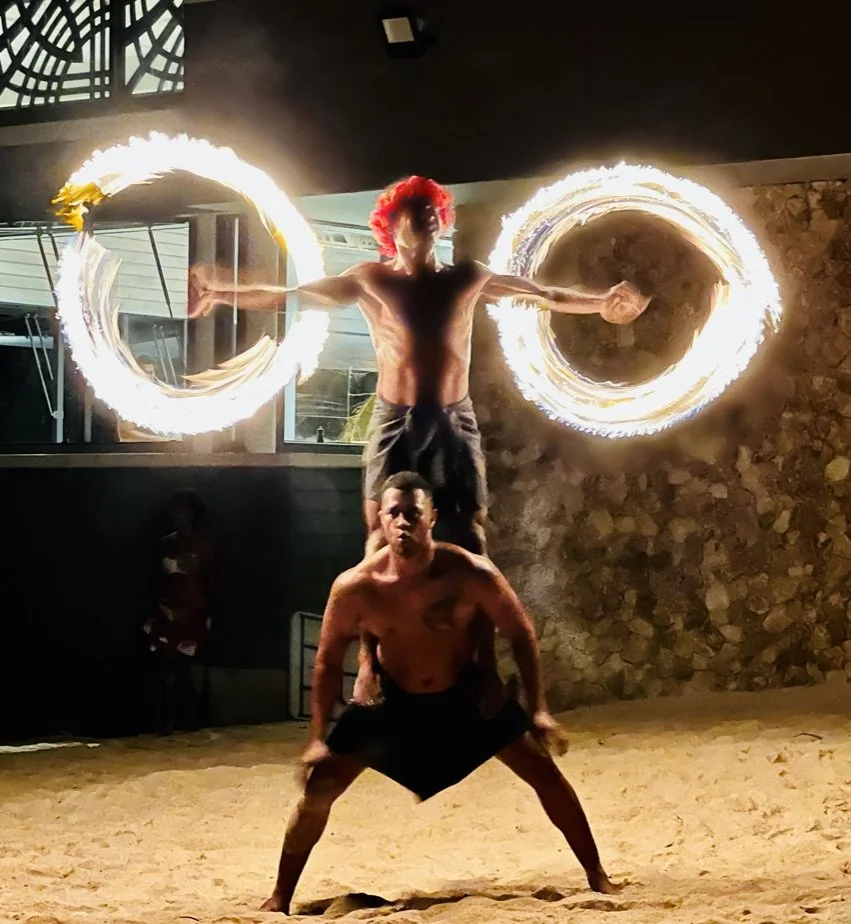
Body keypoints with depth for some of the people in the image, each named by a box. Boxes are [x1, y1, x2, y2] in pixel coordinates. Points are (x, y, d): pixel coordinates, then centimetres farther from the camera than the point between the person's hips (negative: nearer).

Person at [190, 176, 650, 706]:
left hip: (455, 422, 2)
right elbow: (291, 295, -1)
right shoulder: (372, 280, 2)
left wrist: (600, 303, 13)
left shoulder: (467, 279, 8)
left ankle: (487, 669, -2)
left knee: (471, 544, -3)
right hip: (396, 422, -2)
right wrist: (223, 294, -9)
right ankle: (370, 665, -8)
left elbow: (544, 294, 17)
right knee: (382, 541, -8)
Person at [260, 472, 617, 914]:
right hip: (390, 697, 0)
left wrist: (538, 711, -13)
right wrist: (318, 739, -11)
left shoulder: (470, 573, -27)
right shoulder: (355, 587, -25)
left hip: (465, 693, 0)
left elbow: (520, 634, -11)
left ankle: (597, 877, 17)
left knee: (545, 773, -1)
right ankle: (279, 899, 9)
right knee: (318, 789, -7)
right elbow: (329, 661, -10)